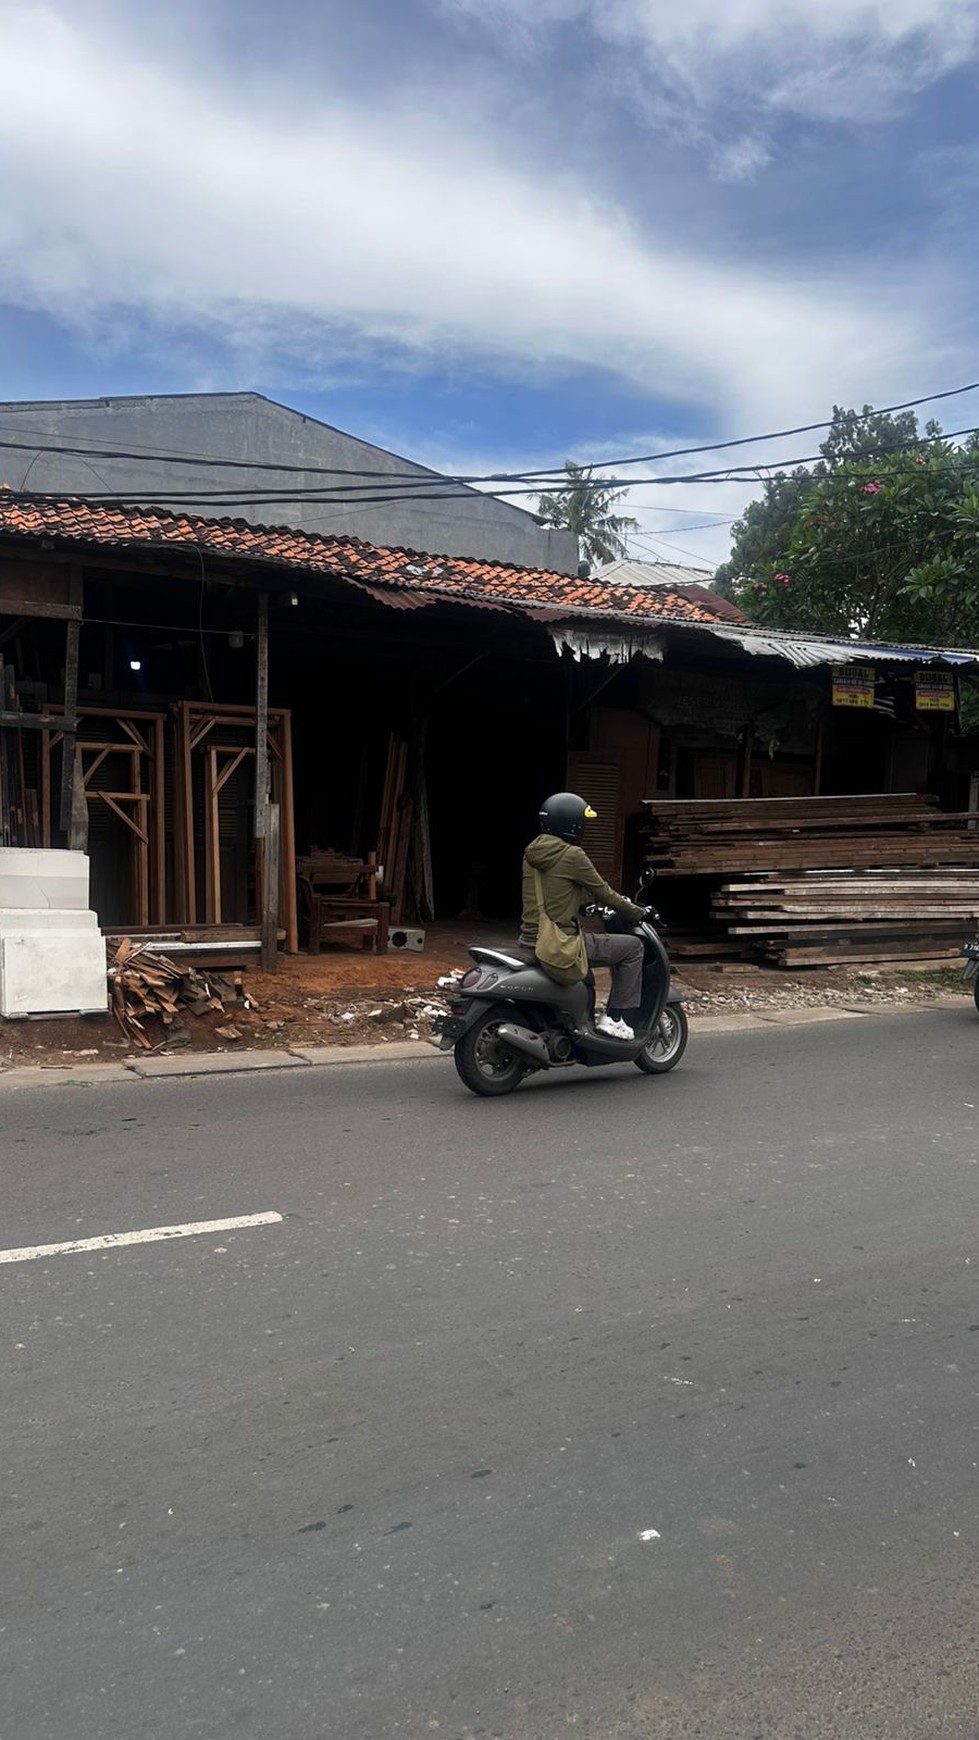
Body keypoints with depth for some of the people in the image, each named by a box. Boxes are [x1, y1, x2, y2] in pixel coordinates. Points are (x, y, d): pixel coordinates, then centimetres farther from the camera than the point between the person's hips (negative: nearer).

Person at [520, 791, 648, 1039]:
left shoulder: (531, 853, 11)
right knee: (632, 947, 6)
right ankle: (617, 1019, 7)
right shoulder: (572, 855, -13)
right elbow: (603, 893, -6)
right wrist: (639, 912, 9)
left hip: (529, 943, 9)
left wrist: (609, 900, 29)